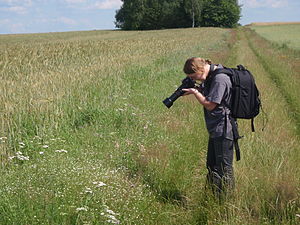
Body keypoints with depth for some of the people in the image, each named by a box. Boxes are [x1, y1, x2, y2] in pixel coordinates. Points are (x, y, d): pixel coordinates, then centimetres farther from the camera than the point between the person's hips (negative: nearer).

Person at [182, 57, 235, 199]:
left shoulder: (220, 79, -21)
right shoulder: (211, 76, 8)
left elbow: (210, 105, -19)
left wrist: (195, 92, -9)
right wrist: (194, 90, -1)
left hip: (223, 130, -10)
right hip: (215, 130, 10)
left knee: (224, 169, -2)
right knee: (212, 166, 18)